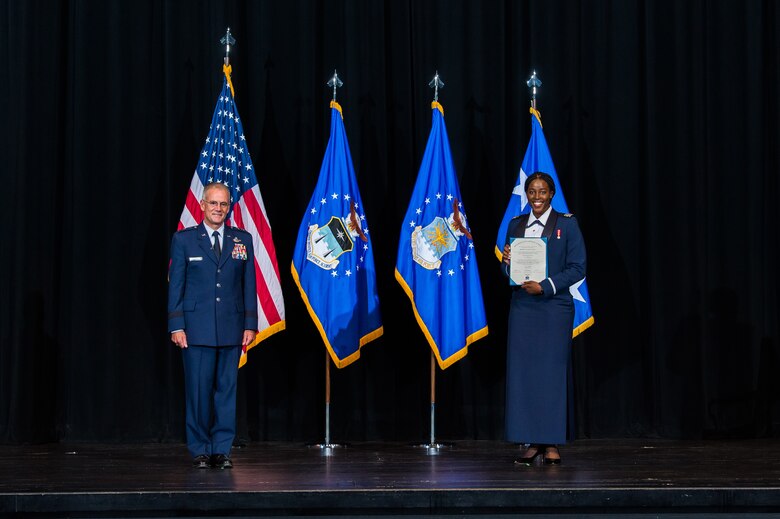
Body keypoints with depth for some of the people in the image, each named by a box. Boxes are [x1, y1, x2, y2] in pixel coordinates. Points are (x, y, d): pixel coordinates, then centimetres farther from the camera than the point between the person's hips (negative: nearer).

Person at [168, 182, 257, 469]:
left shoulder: (243, 240, 9)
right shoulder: (183, 239, 3)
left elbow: (249, 285, 9)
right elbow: (175, 286, 2)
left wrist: (250, 324, 3)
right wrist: (176, 326, -5)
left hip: (231, 327, 2)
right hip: (196, 327, -2)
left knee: (227, 389, 3)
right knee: (198, 389, 0)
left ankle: (222, 450, 10)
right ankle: (200, 450, 9)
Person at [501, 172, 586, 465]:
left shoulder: (567, 224, 1)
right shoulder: (515, 225, 12)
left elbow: (578, 268, -4)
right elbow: (508, 270, 15)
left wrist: (545, 286, -14)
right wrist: (506, 262, -8)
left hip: (554, 308, -4)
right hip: (522, 307, 4)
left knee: (553, 372, -4)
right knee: (522, 372, 1)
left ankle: (552, 443, 2)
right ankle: (532, 442, 8)